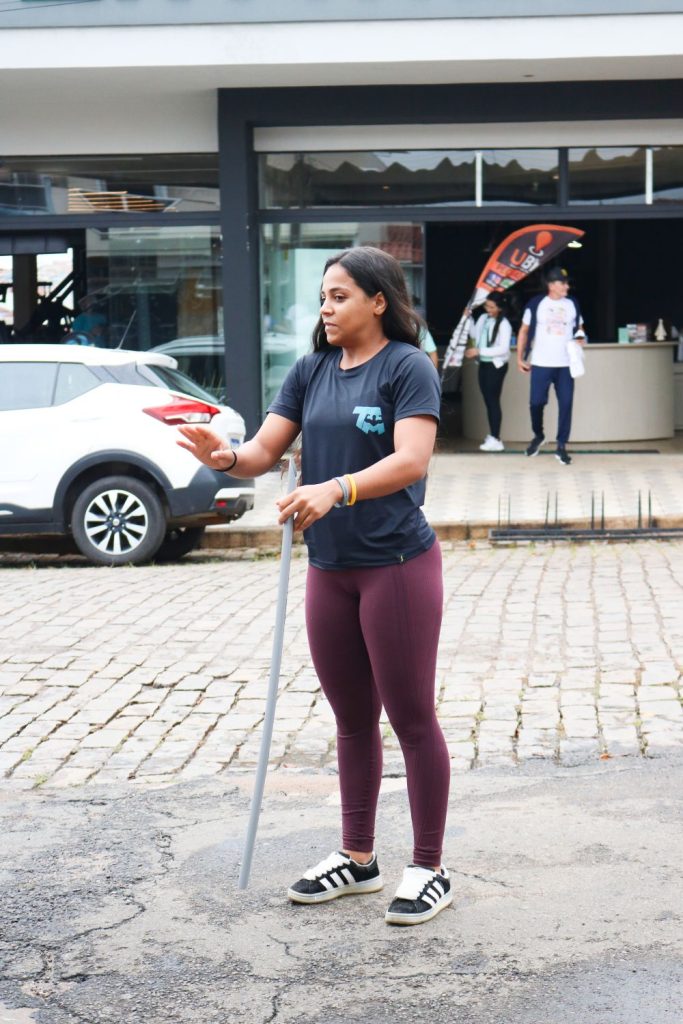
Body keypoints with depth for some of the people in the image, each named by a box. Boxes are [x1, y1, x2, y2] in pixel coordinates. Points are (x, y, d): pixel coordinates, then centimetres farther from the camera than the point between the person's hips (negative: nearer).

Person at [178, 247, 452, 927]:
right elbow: (266, 450, 2)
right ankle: (356, 858, 29)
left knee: (411, 718, 1)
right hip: (329, 568, 7)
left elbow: (411, 460, -23)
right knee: (352, 719, 16)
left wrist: (336, 489, -38)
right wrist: (226, 457, -21)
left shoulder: (407, 366, -10)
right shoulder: (311, 371, 8)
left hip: (398, 565, -7)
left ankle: (429, 870, 11)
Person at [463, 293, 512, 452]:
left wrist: (479, 351, -23)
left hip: (496, 365, -7)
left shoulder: (504, 324, -16)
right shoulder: (483, 318, 7)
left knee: (493, 401, -7)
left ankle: (496, 440, -5)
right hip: (483, 364, 7)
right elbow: (474, 335, 22)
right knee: (488, 400, 11)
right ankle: (492, 436, 18)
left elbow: (503, 349, -21)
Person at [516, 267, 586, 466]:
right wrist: (520, 358, 2)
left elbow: (579, 328, 20)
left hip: (565, 365, 2)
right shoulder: (536, 304, -1)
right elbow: (524, 331, 6)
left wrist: (580, 338, -3)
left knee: (566, 404, -4)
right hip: (541, 364, -2)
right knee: (536, 402, 0)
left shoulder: (572, 304, 7)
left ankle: (561, 446, 4)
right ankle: (538, 436, 27)